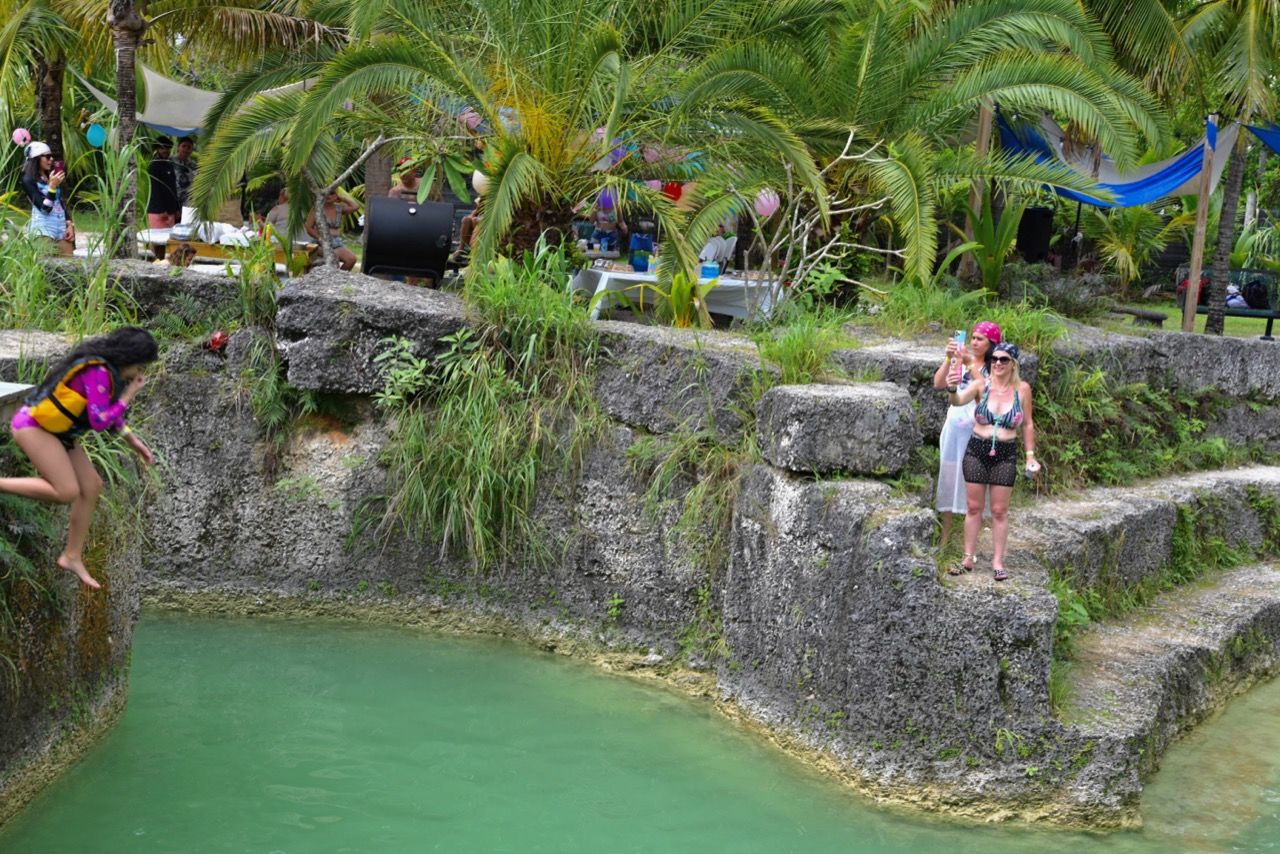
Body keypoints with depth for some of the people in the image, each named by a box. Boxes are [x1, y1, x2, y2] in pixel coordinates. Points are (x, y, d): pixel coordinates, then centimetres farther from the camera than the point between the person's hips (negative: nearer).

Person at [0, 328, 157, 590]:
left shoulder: (106, 367, 5)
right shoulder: (97, 372, -25)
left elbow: (104, 411, 20)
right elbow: (100, 422, -27)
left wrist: (132, 440, 17)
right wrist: (129, 394, -17)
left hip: (55, 429, 10)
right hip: (33, 426, -10)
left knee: (92, 487, 5)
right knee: (67, 492, -19)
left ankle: (72, 556, 15)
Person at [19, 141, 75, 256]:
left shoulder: (52, 177, 17)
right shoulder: (28, 181, -4)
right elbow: (44, 208, -12)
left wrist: (69, 225, 7)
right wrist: (52, 186, -19)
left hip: (62, 229, 7)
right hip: (44, 230, -7)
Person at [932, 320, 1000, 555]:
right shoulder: (958, 361, 4)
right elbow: (938, 384, -6)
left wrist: (970, 365, -23)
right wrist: (948, 359, -18)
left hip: (978, 432, -3)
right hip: (955, 427, 3)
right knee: (949, 477, 7)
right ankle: (945, 539, 15)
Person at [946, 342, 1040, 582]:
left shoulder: (1022, 389, -4)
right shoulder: (981, 384, -7)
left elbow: (1027, 424, 6)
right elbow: (958, 401, -23)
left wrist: (1030, 455, 4)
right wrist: (952, 390, -46)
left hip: (1005, 455, 0)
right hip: (977, 451, 0)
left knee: (999, 510, 6)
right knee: (973, 507, 8)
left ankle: (997, 561, 14)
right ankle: (969, 557, 17)